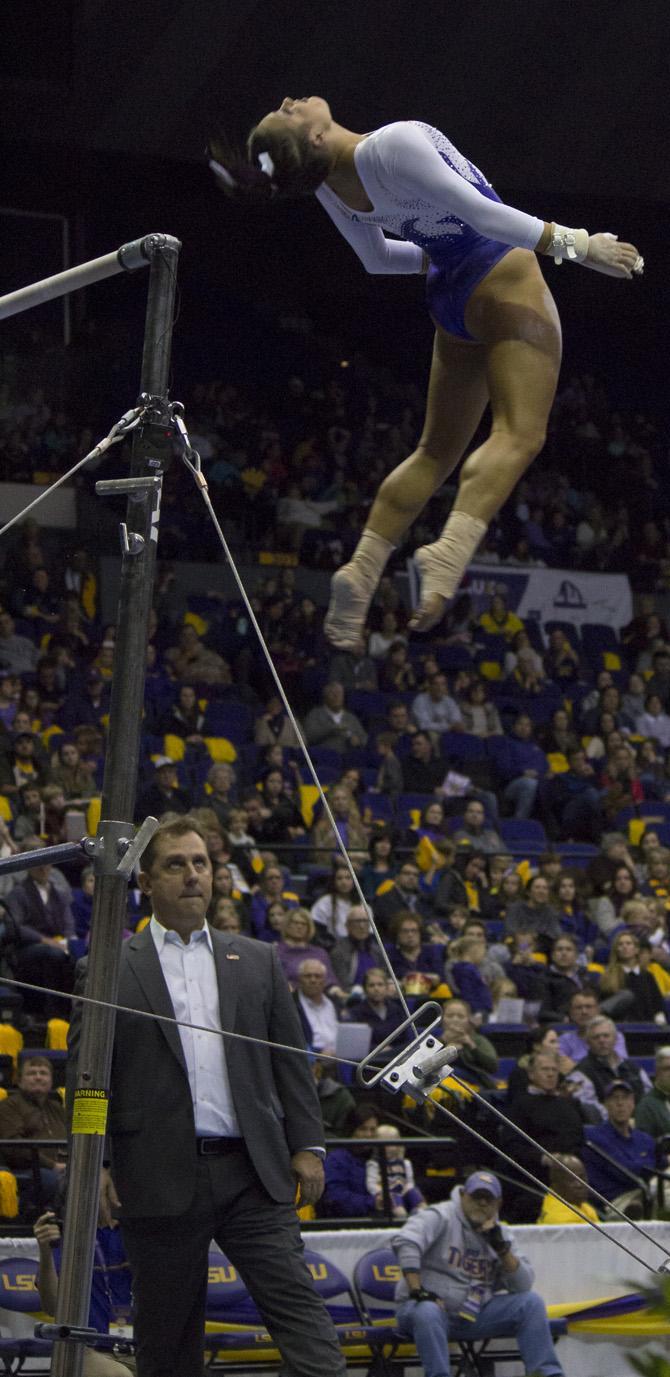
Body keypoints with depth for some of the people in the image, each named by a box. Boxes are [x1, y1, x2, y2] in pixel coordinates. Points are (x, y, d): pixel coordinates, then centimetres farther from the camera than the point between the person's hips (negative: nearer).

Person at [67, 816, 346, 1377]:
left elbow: (291, 1061, 14)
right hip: (159, 1179, -2)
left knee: (301, 1311, -9)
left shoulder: (257, 961, 15)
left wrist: (307, 1144, 5)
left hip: (252, 1175, 2)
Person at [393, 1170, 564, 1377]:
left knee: (531, 1302, -10)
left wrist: (502, 1248, -13)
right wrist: (417, 1291, -31)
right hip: (430, 1304, -5)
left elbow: (523, 1285, 1)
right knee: (427, 1313, -41)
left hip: (475, 1316, 5)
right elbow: (405, 1242, -26)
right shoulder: (441, 1217, -8)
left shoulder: (500, 1233, 9)